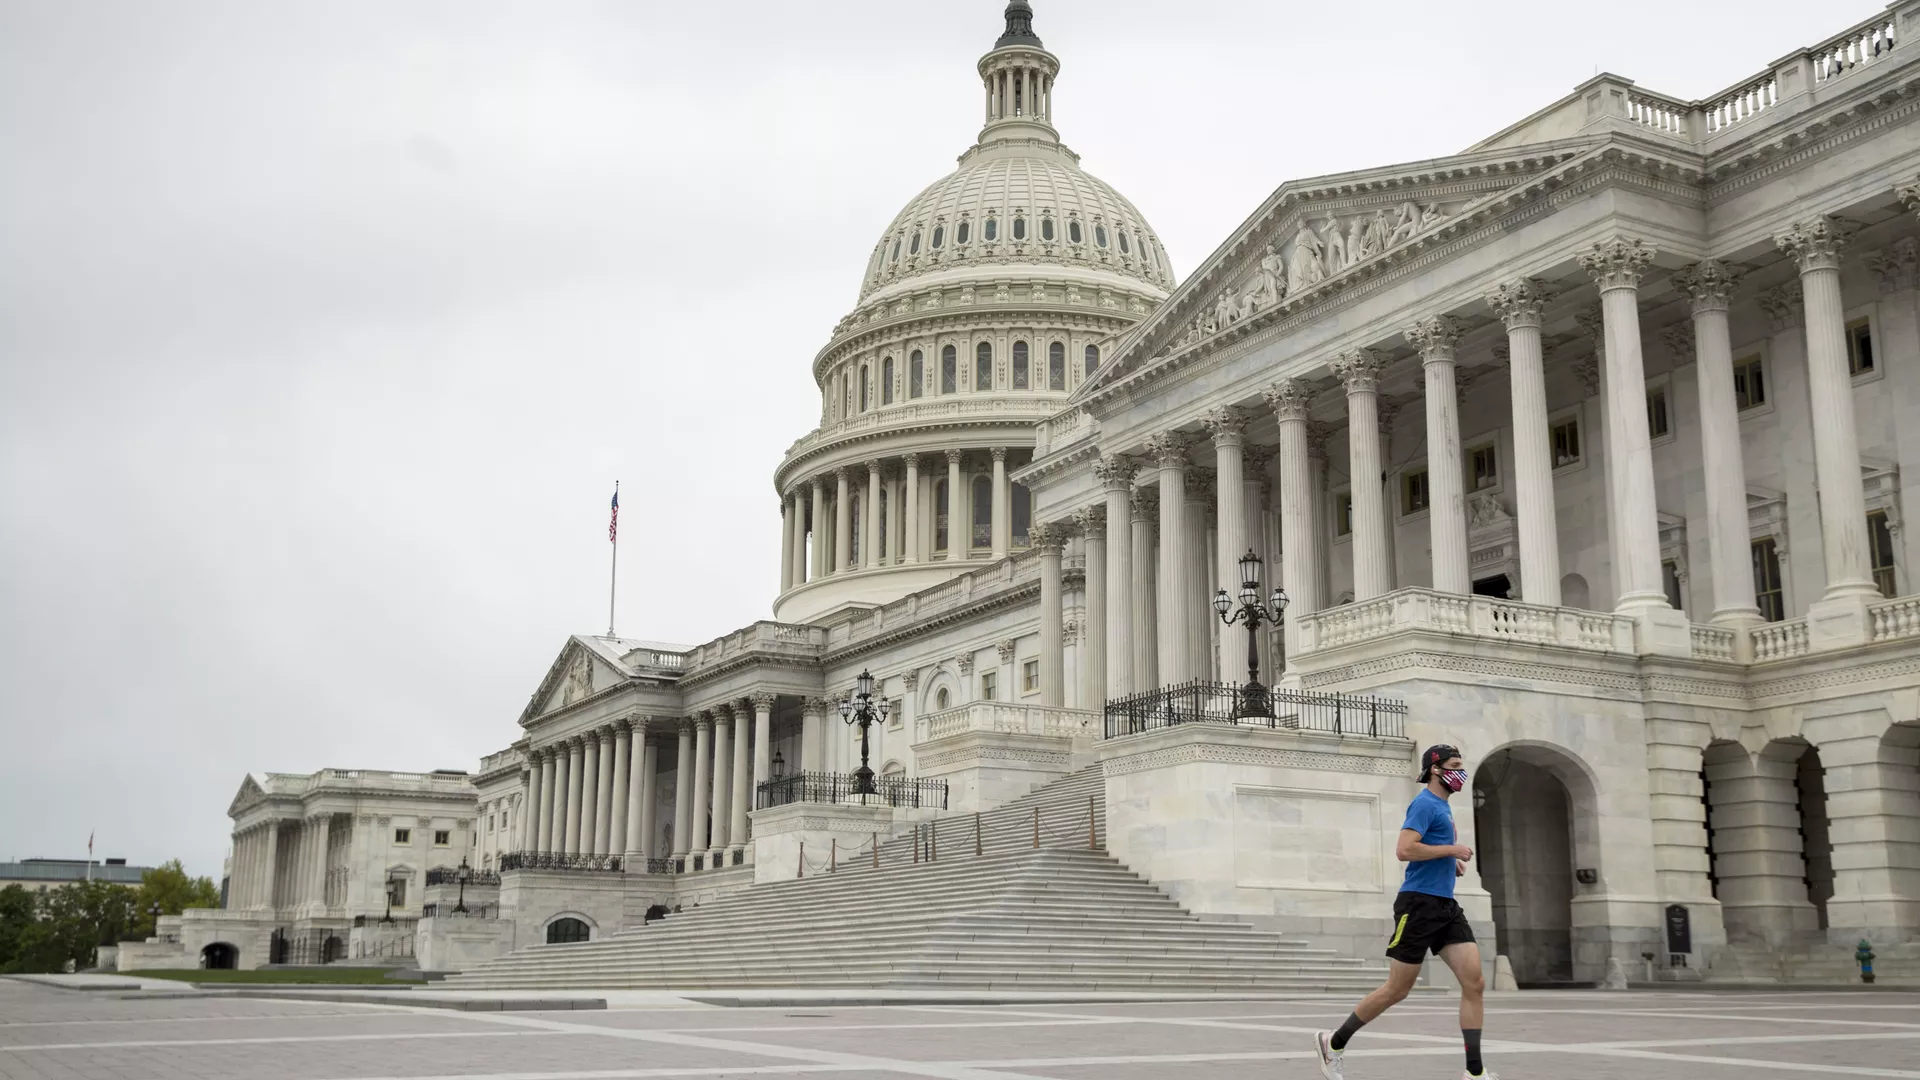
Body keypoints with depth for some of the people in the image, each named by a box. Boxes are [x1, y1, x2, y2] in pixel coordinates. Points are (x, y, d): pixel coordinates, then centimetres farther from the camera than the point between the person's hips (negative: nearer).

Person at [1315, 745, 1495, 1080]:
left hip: (1446, 906, 9)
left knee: (1474, 983, -4)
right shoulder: (1425, 803, -10)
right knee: (1396, 991, -2)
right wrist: (1451, 850, -15)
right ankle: (1332, 1043, 13)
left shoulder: (1442, 805, 18)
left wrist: (1451, 861, 13)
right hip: (1419, 904, -9)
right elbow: (1404, 849, -23)